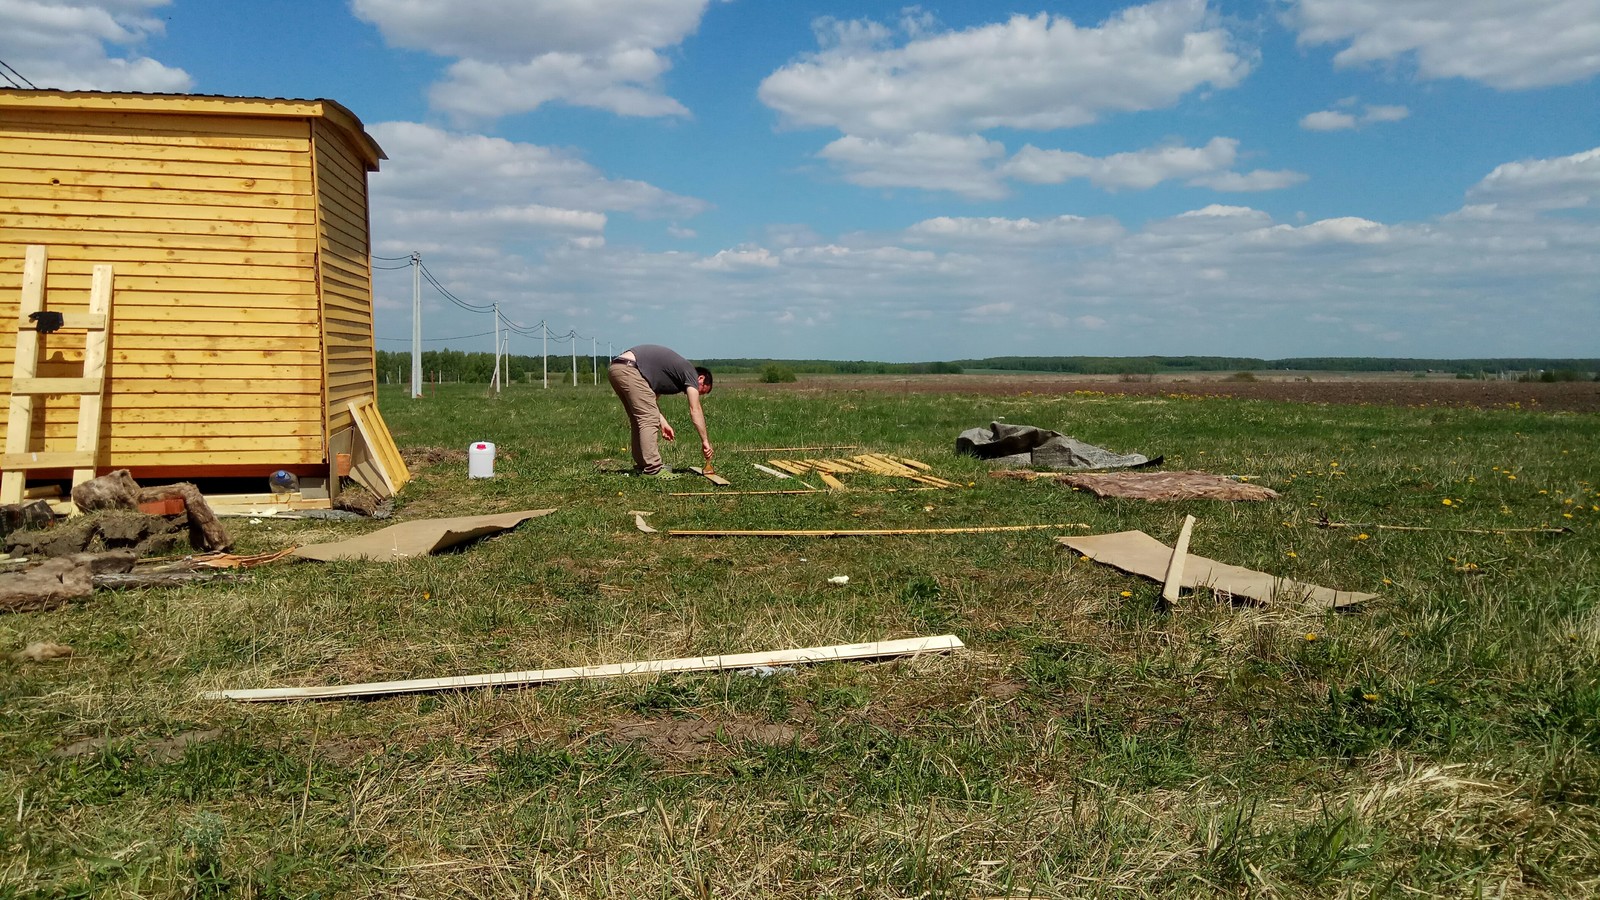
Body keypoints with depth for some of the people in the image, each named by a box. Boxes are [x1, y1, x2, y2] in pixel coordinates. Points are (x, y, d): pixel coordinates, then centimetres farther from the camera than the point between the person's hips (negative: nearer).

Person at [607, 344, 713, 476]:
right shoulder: (690, 372, 5)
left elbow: (650, 401, 23)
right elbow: (695, 410, -2)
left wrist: (663, 423, 12)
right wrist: (705, 441, -1)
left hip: (614, 369, 10)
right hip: (628, 369, -10)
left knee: (639, 419, 17)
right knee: (649, 419, -8)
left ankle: (641, 466, 20)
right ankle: (652, 469, -10)